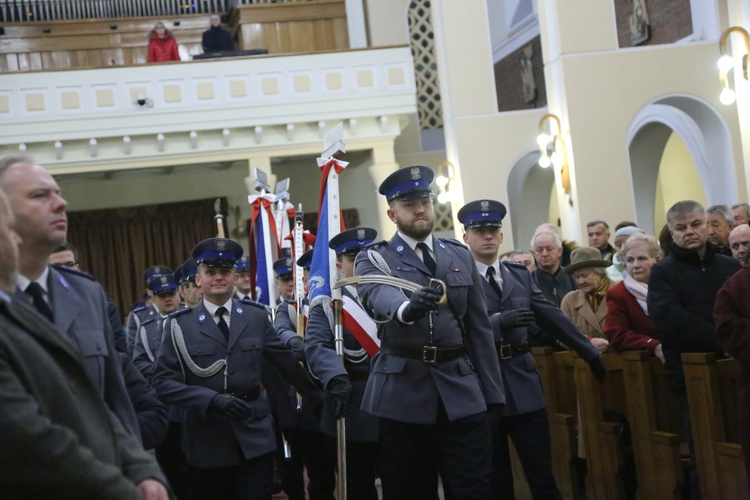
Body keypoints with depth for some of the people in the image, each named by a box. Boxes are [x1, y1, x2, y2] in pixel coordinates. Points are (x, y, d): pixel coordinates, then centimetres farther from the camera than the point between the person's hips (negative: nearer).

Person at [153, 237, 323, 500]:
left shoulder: (257, 316, 5)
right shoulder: (180, 325, -1)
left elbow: (286, 362, 13)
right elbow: (163, 381, -7)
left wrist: (319, 398, 18)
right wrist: (213, 399, -19)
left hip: (255, 438, 1)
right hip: (207, 441, -1)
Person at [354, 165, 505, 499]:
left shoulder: (460, 255, 13)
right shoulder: (374, 259, 2)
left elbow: (480, 328, 13)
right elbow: (378, 296, -22)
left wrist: (492, 393, 7)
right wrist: (407, 307, -45)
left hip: (461, 391, 2)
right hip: (403, 392, -2)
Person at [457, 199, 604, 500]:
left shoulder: (520, 274, 12)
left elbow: (552, 317, 14)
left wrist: (590, 354, 14)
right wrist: (499, 321, -27)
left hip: (523, 383, 4)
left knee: (542, 472, 5)